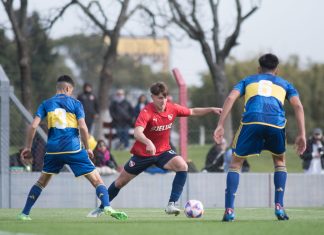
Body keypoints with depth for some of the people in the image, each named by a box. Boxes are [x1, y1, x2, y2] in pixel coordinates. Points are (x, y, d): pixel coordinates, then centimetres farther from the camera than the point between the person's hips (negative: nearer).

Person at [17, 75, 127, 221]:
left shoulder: (46, 104, 10)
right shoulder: (75, 103, 4)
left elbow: (33, 126, 1)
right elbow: (83, 127, -6)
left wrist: (28, 147, 10)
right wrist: (87, 148, 5)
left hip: (53, 149, 3)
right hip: (73, 149, -3)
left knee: (41, 182, 22)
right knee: (96, 180, 0)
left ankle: (24, 213, 18)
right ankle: (107, 207, -20)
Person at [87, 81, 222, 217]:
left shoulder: (172, 109, -9)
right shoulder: (147, 112, -25)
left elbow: (192, 112, 9)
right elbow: (137, 132, -41)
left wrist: (211, 110, -1)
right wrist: (148, 143, -60)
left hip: (163, 151, 3)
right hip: (142, 153, -3)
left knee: (183, 166, -26)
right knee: (121, 181, 9)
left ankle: (171, 205, -22)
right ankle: (102, 207, 33)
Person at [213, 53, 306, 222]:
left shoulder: (248, 80, 30)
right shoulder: (284, 84, 31)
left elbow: (231, 98, 12)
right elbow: (298, 106, 15)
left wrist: (220, 125, 7)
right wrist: (301, 135, 10)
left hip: (251, 121, -1)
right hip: (276, 123, 1)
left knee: (236, 162, 16)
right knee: (279, 161, 27)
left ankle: (229, 209, 1)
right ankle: (279, 207, 14)